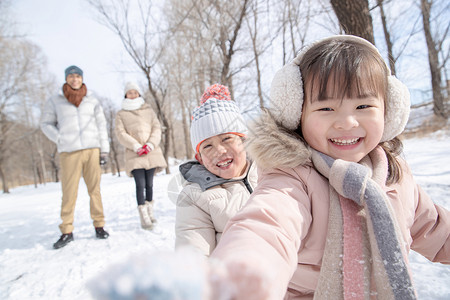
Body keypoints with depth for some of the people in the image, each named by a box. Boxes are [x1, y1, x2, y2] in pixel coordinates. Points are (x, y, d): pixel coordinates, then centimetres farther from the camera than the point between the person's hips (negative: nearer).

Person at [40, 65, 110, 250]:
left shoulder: (92, 100, 12)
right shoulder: (55, 101, 9)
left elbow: (101, 124, 11)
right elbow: (46, 123, 14)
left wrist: (104, 150, 4)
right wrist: (60, 139, -2)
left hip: (92, 149, 1)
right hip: (69, 152, -1)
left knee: (95, 189, 2)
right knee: (69, 192, -2)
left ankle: (99, 226, 11)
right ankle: (67, 231, 8)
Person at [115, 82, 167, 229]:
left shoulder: (148, 110, 16)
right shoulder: (121, 114, 11)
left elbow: (157, 128, 8)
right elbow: (120, 133, 0)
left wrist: (150, 144, -9)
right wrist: (136, 146, -12)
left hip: (152, 152, 2)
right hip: (134, 154, -2)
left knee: (149, 183, 5)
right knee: (140, 184, -12)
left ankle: (150, 210, 20)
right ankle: (143, 216, -7)